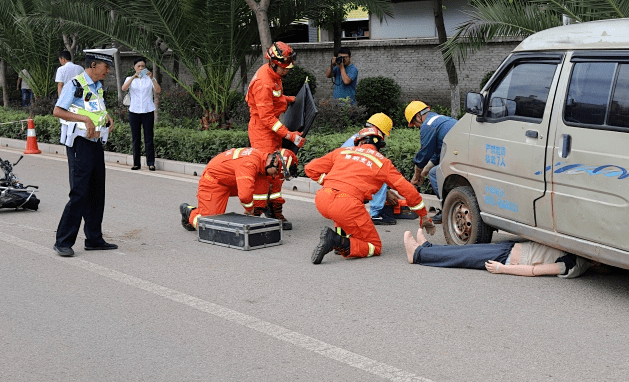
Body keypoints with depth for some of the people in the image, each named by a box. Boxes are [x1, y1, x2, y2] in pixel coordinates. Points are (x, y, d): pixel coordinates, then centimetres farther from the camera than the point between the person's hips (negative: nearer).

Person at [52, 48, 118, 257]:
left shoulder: (98, 87, 16)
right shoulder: (75, 84, -10)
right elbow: (57, 111, -17)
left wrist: (106, 117, 8)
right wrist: (85, 118, -23)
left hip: (96, 143, 9)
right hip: (80, 144, -9)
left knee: (97, 193, 10)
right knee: (79, 193, -11)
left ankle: (94, 239, 19)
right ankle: (63, 242, -5)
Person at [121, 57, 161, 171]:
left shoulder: (150, 79, 10)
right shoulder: (130, 79, 10)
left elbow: (158, 91, -7)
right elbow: (123, 88, -12)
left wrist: (152, 78, -18)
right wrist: (134, 77, -24)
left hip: (148, 111, -1)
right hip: (134, 111, 1)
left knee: (148, 137, -4)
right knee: (135, 138, 2)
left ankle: (151, 163, -1)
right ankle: (136, 163, 7)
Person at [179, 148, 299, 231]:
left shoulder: (262, 156, -4)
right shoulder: (249, 163, -33)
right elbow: (244, 195, -42)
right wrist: (249, 209, -19)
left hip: (231, 182, 9)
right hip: (213, 182, -9)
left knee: (263, 183, -10)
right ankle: (190, 212, 14)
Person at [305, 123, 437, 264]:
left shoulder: (343, 151, 22)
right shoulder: (382, 162, 17)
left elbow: (311, 168, 21)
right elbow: (407, 189, 17)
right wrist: (424, 216, 26)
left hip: (321, 199, 5)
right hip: (347, 205, -4)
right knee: (374, 247, 11)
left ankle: (340, 235, 20)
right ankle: (340, 243, -14)